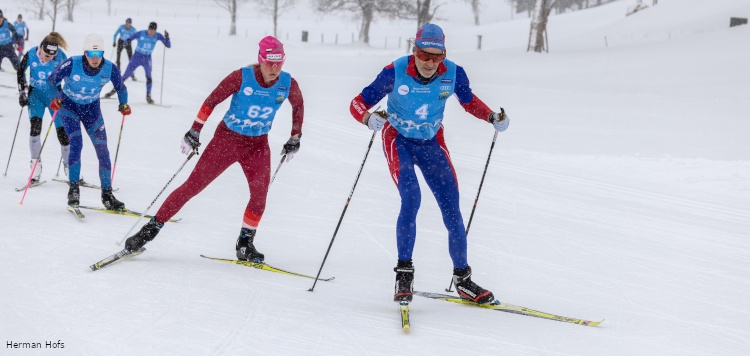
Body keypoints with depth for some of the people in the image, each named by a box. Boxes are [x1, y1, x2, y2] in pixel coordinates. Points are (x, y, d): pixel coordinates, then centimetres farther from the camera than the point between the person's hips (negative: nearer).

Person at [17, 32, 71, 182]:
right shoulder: (31, 55, -14)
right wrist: (23, 92, 0)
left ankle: (69, 166, 13)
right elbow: (21, 72, 3)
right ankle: (36, 164, -12)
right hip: (36, 94, 0)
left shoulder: (61, 57, -15)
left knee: (62, 131, -2)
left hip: (55, 95, 0)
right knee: (35, 126, -21)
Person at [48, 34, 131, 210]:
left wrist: (124, 104, -13)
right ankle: (73, 189, -13)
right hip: (69, 105, -2)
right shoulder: (72, 64, -26)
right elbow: (51, 80, -11)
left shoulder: (110, 68, -20)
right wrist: (55, 98, -22)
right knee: (76, 143, -22)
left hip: (92, 109, 3)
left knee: (102, 149, -3)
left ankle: (107, 194, 7)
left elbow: (120, 87, -1)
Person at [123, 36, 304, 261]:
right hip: (226, 138, -3)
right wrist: (194, 132, -10)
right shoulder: (241, 77, -20)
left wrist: (295, 138, 14)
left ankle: (245, 243, 4)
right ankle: (150, 230, 2)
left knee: (260, 193, -16)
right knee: (193, 185, -4)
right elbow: (211, 101, -10)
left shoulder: (288, 84, -11)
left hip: (258, 145, 3)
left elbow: (298, 106, 11)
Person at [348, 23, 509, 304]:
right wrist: (369, 118, -41)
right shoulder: (395, 73, -25)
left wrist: (492, 117, -12)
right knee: (411, 198, -23)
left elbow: (469, 101, 5)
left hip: (432, 144, 3)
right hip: (398, 141, -3)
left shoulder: (453, 74, -17)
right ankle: (404, 272, -11)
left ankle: (462, 278, 13)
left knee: (452, 208, 0)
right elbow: (358, 103, -19)